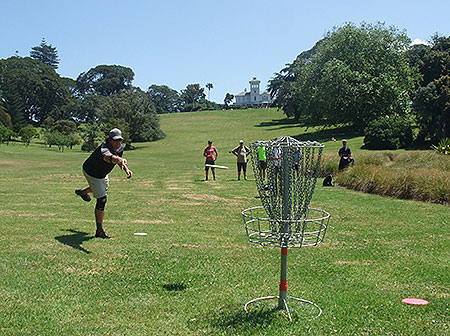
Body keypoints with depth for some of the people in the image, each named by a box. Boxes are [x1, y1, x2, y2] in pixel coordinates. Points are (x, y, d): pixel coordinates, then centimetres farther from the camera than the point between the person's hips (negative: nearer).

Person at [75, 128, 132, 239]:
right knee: (102, 199, -14)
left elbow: (119, 159, 4)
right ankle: (99, 231, -3)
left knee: (105, 187, 37)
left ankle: (82, 192, 67)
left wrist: (126, 168, -14)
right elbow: (107, 156, -68)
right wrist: (119, 159, -89)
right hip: (91, 173, -9)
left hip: (102, 174, 9)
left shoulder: (120, 148, -18)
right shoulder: (104, 148, -42)